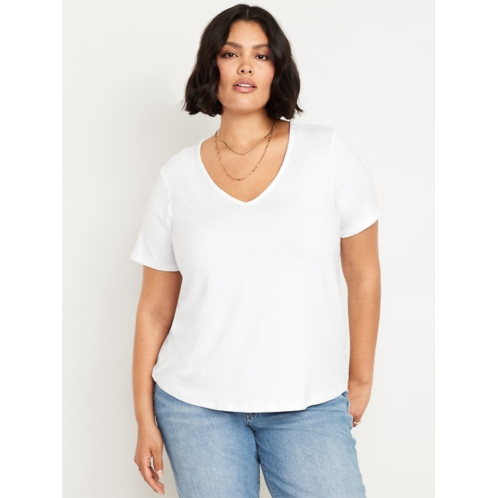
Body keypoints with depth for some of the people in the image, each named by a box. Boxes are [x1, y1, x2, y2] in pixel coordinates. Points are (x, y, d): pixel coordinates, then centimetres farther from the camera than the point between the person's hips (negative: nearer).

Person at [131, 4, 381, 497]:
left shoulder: (328, 153, -3)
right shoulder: (177, 177, 1)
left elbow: (363, 276, 2)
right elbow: (154, 309, 5)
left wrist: (361, 381, 5)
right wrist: (145, 419, 4)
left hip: (311, 406, 0)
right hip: (195, 406, 1)